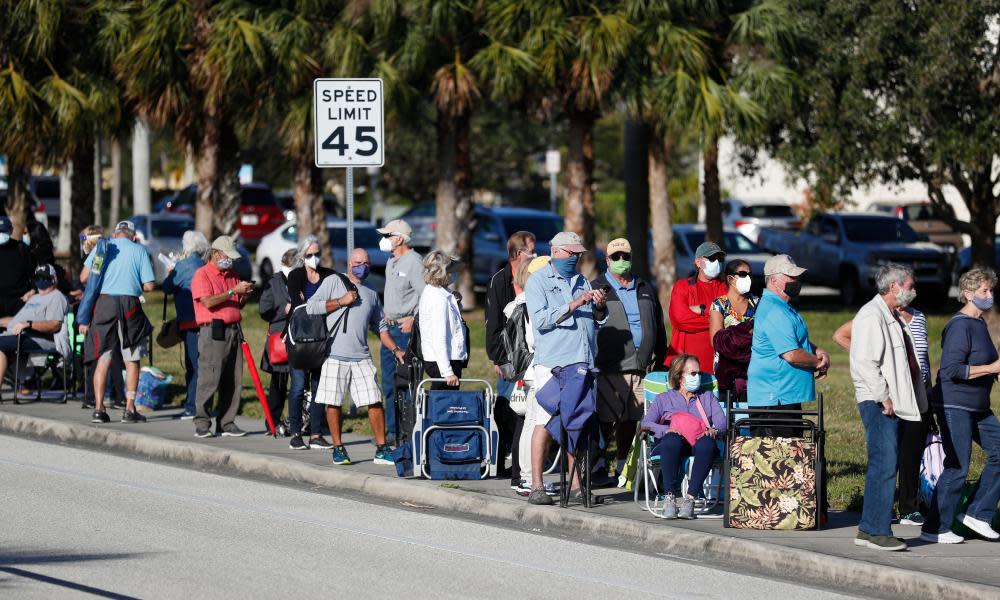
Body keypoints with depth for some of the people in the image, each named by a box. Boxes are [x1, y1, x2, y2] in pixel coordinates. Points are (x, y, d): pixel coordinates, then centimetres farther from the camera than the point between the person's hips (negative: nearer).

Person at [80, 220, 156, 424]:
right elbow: (149, 286, 1)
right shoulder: (139, 250, 6)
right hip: (130, 305, -1)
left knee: (103, 359, 5)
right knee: (131, 360, 8)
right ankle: (129, 409, 5)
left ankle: (99, 408, -1)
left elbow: (84, 276, 2)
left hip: (104, 302, 1)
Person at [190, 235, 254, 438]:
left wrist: (244, 296, 3)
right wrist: (233, 292, -15)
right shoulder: (202, 274, -2)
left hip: (233, 330, 7)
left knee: (234, 380, 4)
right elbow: (208, 301, -16)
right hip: (213, 332, -7)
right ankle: (202, 424, -5)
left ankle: (227, 422, 9)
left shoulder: (231, 275, 20)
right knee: (209, 379, -9)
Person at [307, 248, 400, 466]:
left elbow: (381, 327, 24)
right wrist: (341, 301, -8)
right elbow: (311, 307, -3)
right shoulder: (334, 282, 6)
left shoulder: (371, 294, 19)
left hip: (361, 357, 3)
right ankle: (338, 448, 10)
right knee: (333, 403, -1)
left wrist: (396, 350, 12)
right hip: (335, 356, -3)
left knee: (375, 402, -4)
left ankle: (381, 450, 0)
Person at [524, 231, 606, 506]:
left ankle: (575, 483, 8)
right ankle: (536, 486, -8)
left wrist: (598, 307, 2)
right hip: (551, 362, -6)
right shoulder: (538, 281, 3)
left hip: (582, 363, 6)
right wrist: (574, 305, -15)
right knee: (546, 421, -10)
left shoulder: (581, 281, 21)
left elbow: (594, 322, 24)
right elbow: (540, 319, -10)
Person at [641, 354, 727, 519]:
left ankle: (690, 498, -42)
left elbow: (722, 422, 16)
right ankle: (669, 497, -43)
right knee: (672, 441, -40)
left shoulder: (707, 397, 31)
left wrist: (713, 430, -9)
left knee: (707, 444, -38)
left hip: (700, 440, 1)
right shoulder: (663, 399, 26)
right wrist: (667, 430, -12)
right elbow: (646, 423, 9)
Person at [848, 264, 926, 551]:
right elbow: (865, 362, -20)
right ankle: (877, 531, -13)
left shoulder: (892, 317, 21)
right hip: (878, 403, -10)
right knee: (884, 466, -13)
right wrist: (883, 397, -19)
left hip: (895, 403, 10)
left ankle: (868, 529, 14)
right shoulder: (871, 316, -12)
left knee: (887, 466, 10)